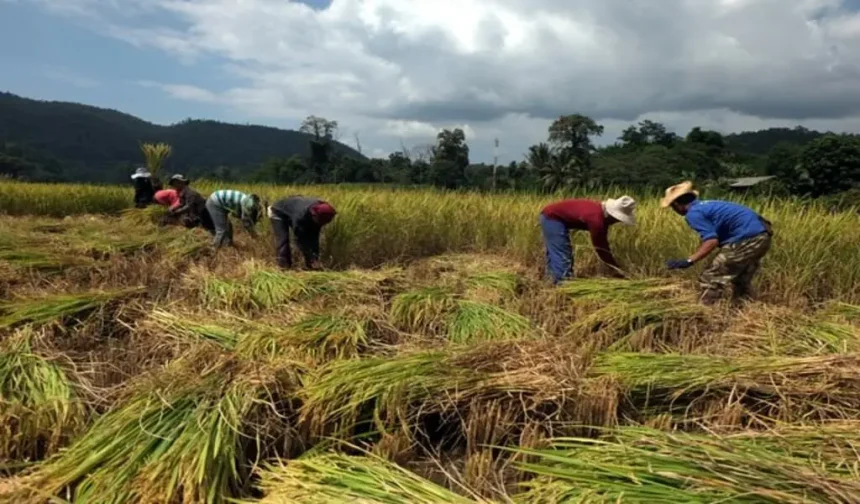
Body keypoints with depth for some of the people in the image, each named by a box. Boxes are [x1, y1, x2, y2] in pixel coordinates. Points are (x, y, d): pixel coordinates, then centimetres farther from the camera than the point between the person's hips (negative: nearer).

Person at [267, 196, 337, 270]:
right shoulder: (300, 215, -46)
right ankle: (284, 267, -12)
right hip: (278, 213, -6)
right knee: (282, 240, -18)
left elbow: (315, 236, -17)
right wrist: (311, 259, -38)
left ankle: (310, 266, -1)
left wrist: (315, 256, -22)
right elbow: (300, 239, -39)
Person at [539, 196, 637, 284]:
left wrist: (615, 268, 7)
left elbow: (603, 245, 6)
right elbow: (601, 249, -22)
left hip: (552, 216, 10)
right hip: (552, 218, -10)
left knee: (555, 256, 17)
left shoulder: (603, 212, -1)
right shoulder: (596, 219, -29)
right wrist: (617, 270, -16)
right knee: (562, 257, -11)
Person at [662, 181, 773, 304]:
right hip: (762, 236, 10)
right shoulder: (706, 205, 20)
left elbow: (712, 241, -19)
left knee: (709, 280, -3)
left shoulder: (693, 214, -9)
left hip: (746, 239, -10)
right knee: (742, 280, 26)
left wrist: (688, 261, -21)